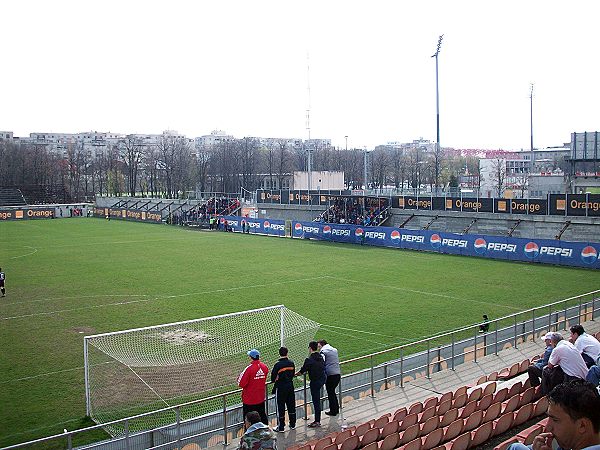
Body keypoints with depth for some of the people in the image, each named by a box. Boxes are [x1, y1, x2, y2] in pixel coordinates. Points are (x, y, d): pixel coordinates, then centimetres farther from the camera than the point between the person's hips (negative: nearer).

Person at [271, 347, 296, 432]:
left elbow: (273, 378, -12)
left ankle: (281, 427, 10)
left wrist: (274, 381, 9)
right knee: (291, 406, 16)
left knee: (280, 407, 4)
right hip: (290, 386, 5)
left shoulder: (278, 365, -18)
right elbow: (293, 374, 8)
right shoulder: (291, 363, -3)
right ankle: (292, 424, 27)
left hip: (280, 388, -5)